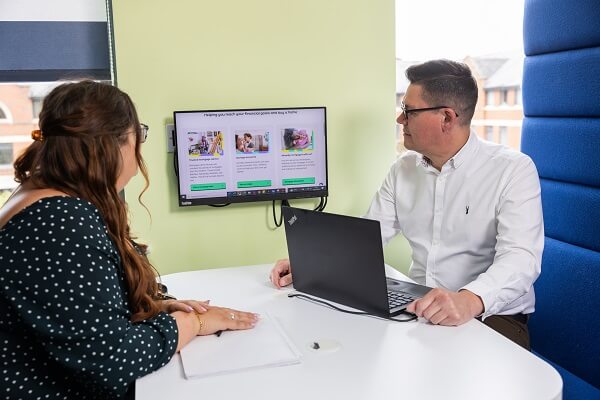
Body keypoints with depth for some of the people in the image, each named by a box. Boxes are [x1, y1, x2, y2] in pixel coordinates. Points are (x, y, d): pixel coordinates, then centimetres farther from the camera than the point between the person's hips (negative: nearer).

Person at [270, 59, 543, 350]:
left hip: (491, 314, -4)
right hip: (417, 309, 5)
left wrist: (470, 299, -42)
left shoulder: (513, 170, -9)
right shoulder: (403, 169, 8)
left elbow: (520, 257, -22)